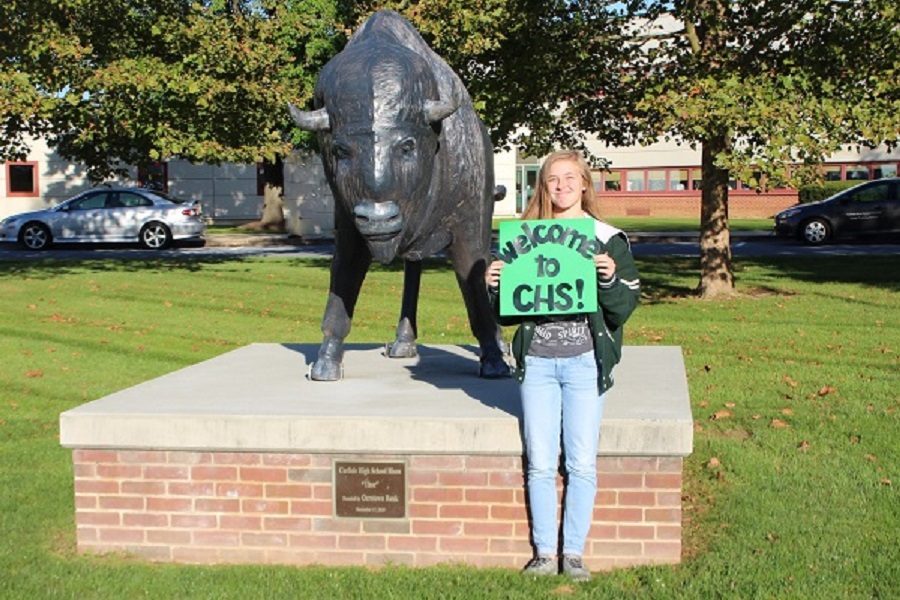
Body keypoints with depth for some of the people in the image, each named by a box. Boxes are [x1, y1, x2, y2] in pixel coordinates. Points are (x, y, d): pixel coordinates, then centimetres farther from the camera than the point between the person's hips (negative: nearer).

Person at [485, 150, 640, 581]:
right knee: (539, 464, 4)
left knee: (581, 464, 2)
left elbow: (625, 307, 0)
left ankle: (573, 553, 15)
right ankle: (544, 553, 16)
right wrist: (494, 287, -8)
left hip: (584, 363, -2)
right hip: (536, 362, 2)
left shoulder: (608, 240, 3)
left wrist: (610, 279, -18)